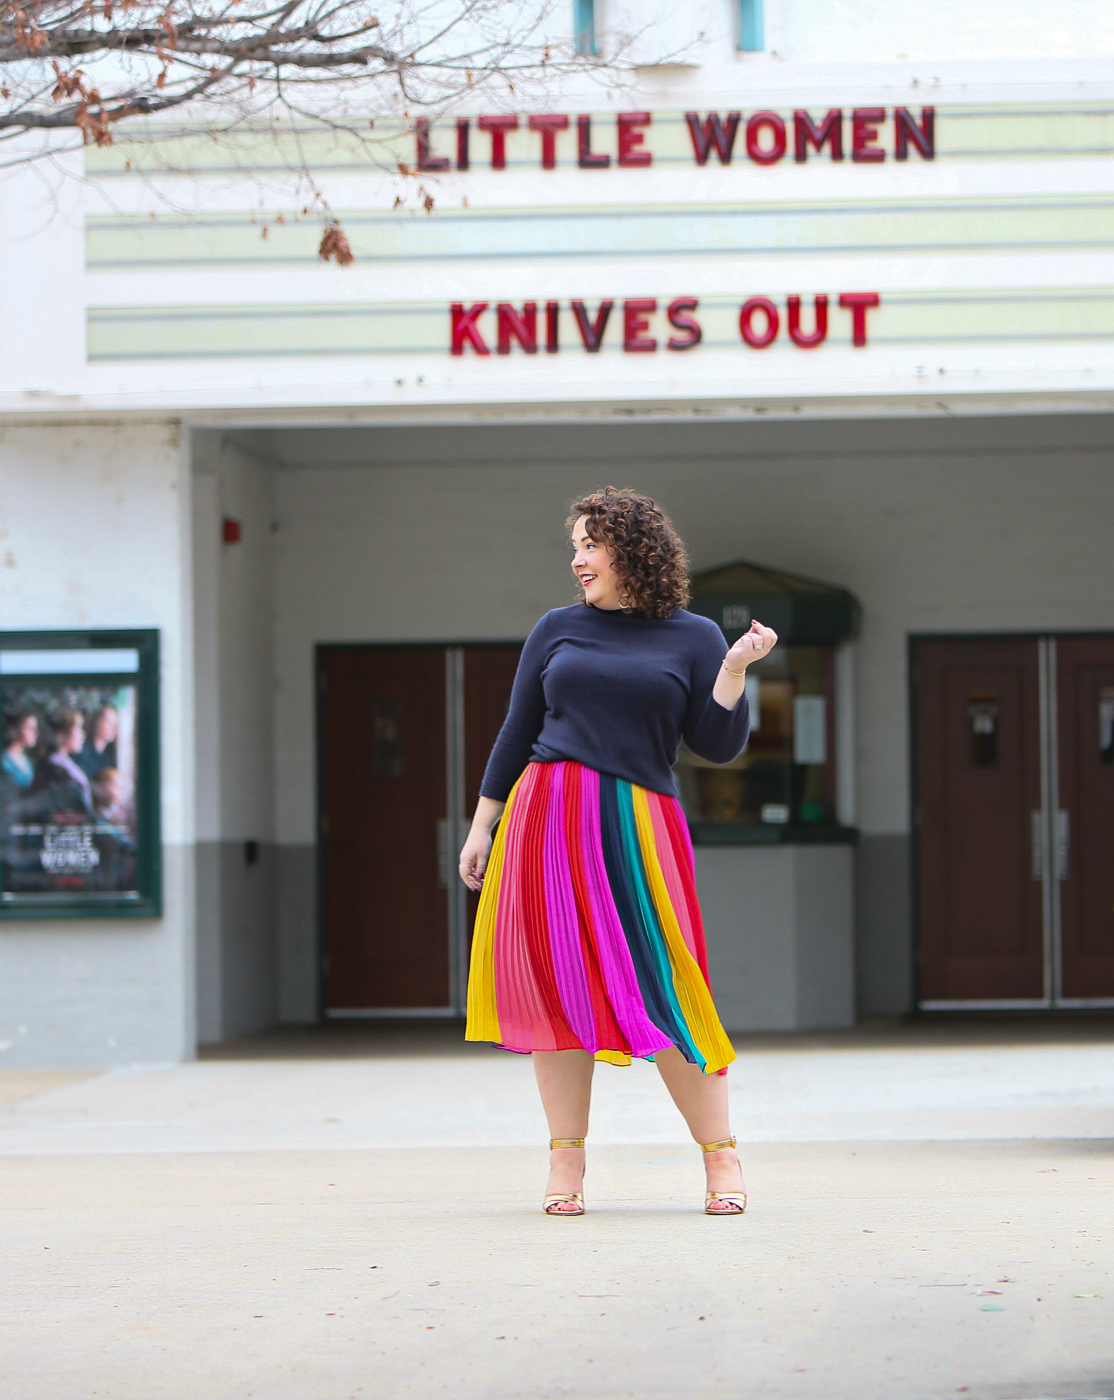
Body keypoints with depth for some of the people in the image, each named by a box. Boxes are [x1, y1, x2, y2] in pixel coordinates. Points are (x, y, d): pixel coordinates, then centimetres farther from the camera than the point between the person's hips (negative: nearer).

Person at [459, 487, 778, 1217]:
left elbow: (718, 745, 4)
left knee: (658, 993, -8)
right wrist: (482, 826, 14)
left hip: (638, 825, -2)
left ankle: (722, 1157, 2)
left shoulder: (693, 638, 9)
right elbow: (518, 734, 17)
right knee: (556, 985, -1)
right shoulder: (558, 630, 14)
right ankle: (567, 1164, 5)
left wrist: (735, 669, -8)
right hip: (546, 816, 2)